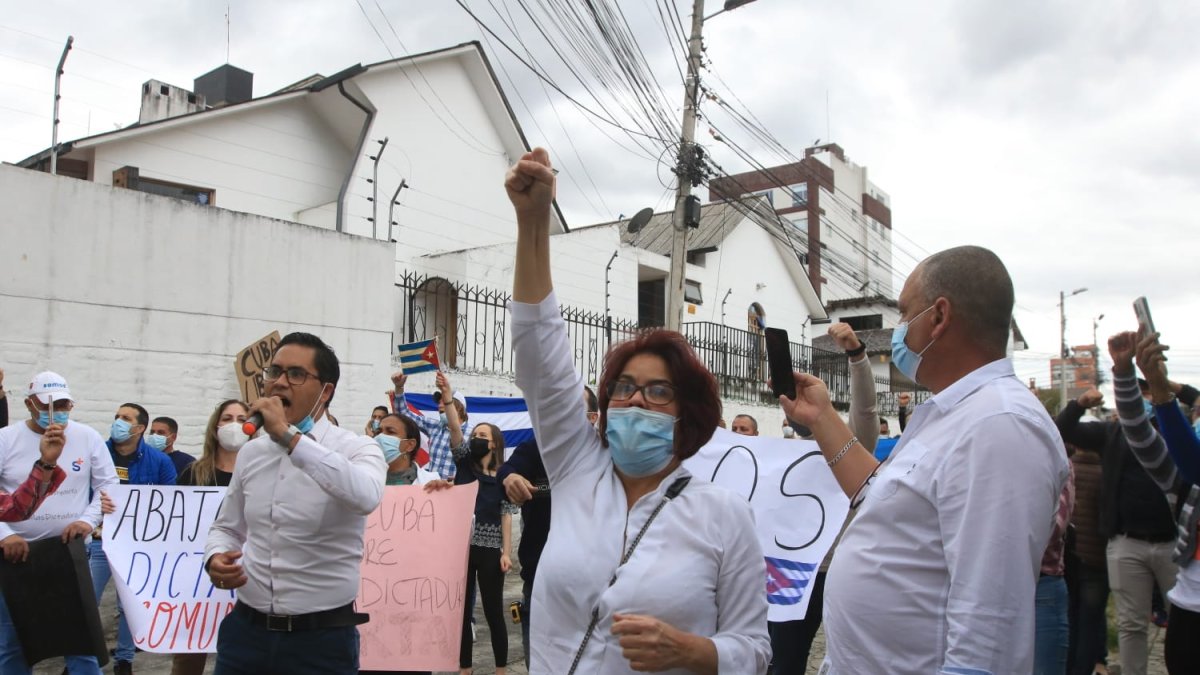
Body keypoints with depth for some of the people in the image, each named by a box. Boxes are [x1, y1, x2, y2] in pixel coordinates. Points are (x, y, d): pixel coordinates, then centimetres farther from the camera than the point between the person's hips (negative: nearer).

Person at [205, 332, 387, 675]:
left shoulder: (357, 449, -11)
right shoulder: (250, 452, 6)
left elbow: (365, 497, -33)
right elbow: (225, 528, 18)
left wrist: (288, 435, -30)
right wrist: (215, 558, -5)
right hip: (246, 629, 4)